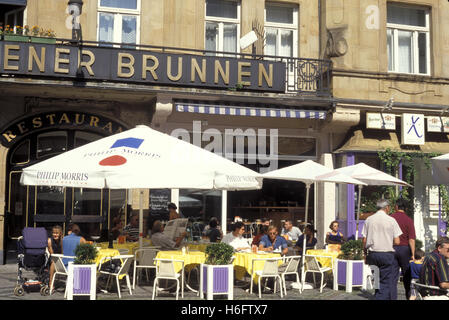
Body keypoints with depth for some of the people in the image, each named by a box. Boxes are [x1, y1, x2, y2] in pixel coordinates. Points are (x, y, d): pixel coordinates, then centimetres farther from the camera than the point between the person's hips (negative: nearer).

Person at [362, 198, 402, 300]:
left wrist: (365, 253, 15)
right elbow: (397, 242, -5)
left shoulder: (368, 220, 4)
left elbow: (364, 240, 3)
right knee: (386, 282, 1)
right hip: (387, 254, -4)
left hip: (372, 254, 4)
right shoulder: (391, 220, -4)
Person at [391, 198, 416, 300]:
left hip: (391, 249, 1)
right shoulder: (408, 220, -6)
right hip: (405, 249, -1)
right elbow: (411, 239, -12)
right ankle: (409, 296, 21)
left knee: (393, 277, 4)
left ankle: (393, 297, 1)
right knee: (407, 276, 13)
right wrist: (413, 254, -9)